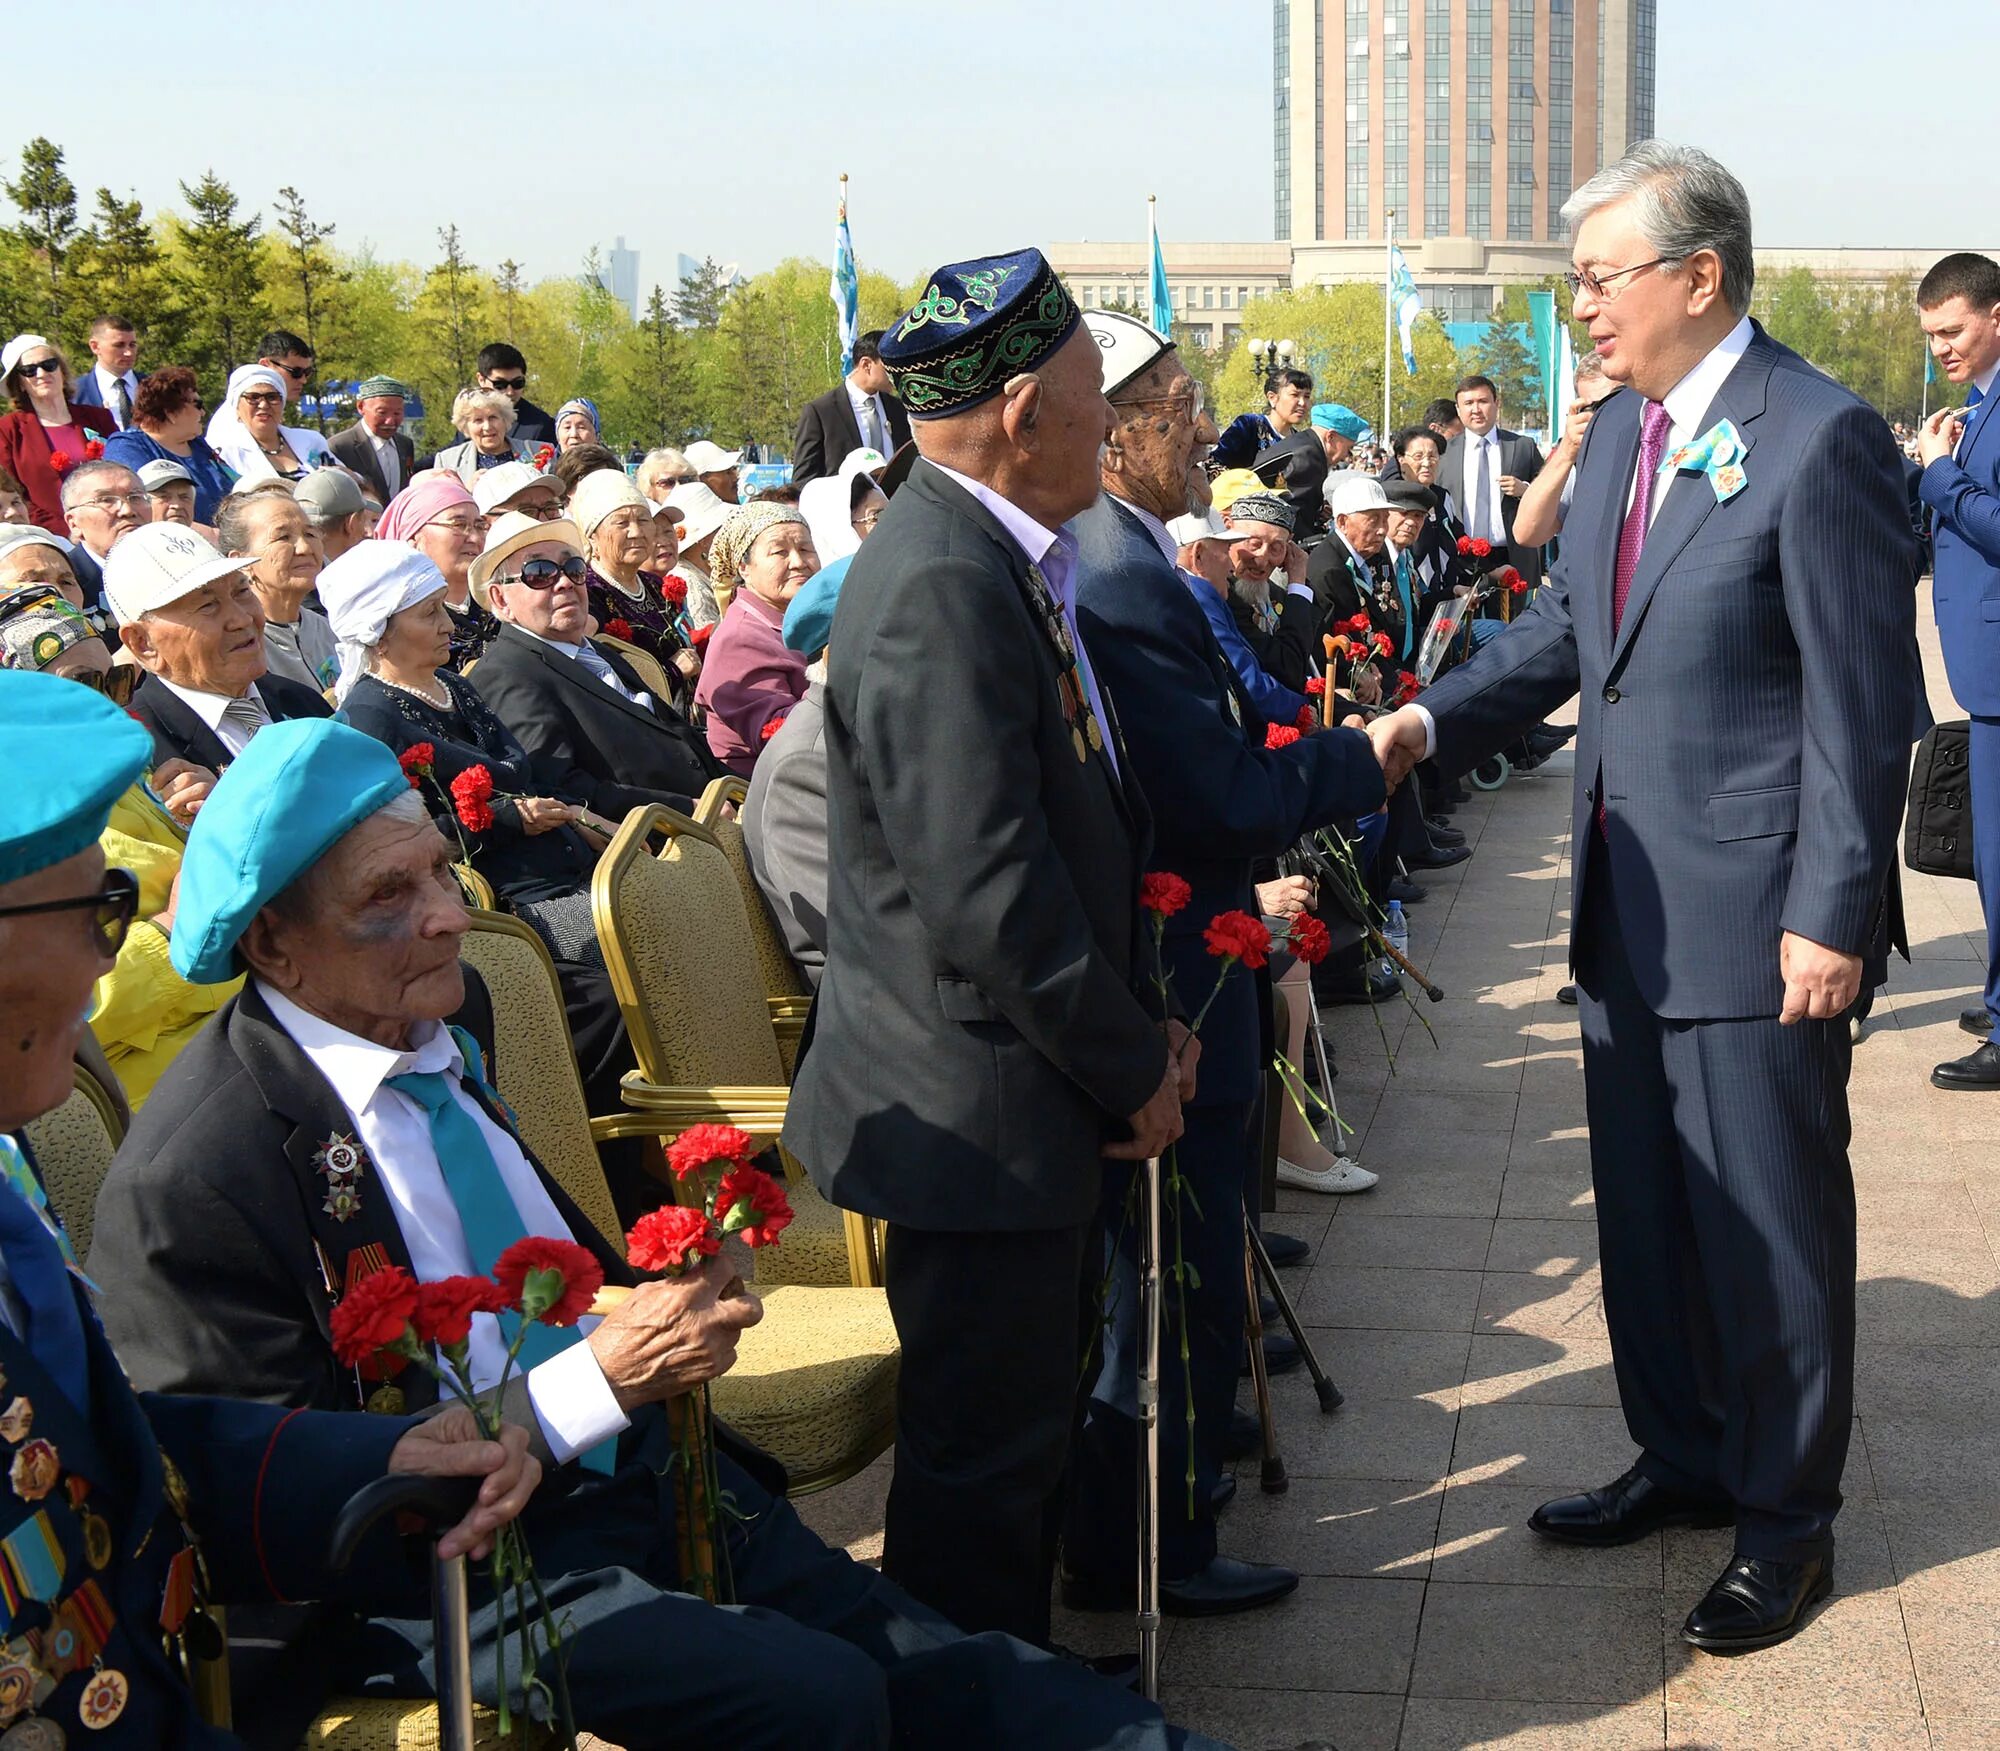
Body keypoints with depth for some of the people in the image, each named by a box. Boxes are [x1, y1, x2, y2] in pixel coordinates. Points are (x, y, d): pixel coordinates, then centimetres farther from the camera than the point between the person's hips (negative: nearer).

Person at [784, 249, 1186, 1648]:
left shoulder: (1006, 562, 10)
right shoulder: (940, 590, -24)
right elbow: (991, 898, -26)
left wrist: (1134, 1029, 10)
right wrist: (1130, 1070, -14)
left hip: (1025, 1092, 11)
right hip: (977, 1106, -10)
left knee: (1023, 1418, 22)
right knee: (984, 1446, 3)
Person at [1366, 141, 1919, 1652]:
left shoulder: (1821, 439, -16)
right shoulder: (1623, 431, 9)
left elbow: (1865, 702, -16)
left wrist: (1832, 916, -17)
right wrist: (1431, 721, 2)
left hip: (1758, 915, -8)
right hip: (1631, 901, 8)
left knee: (1770, 1219, 5)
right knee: (1645, 1204, 18)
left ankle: (1787, 1520, 21)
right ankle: (1685, 1459, 36)